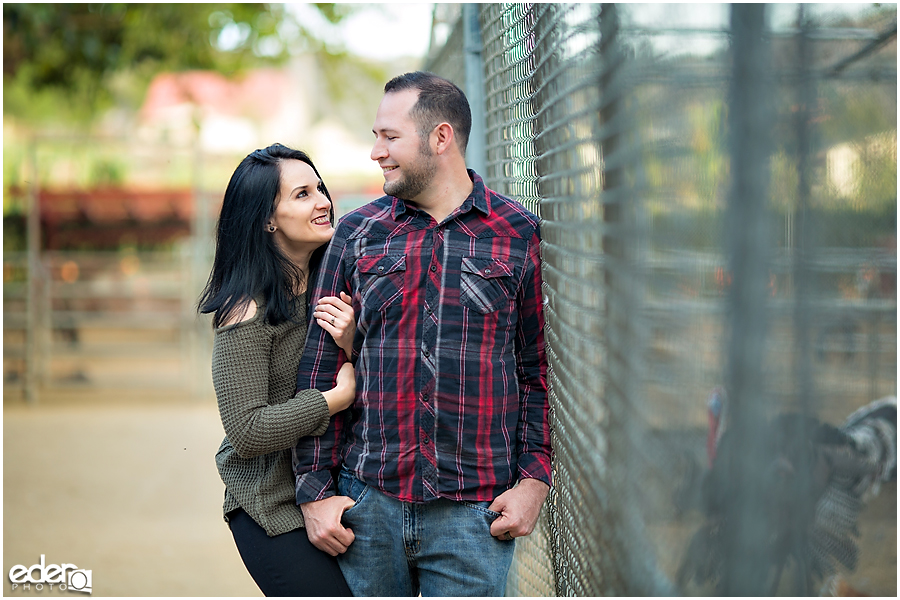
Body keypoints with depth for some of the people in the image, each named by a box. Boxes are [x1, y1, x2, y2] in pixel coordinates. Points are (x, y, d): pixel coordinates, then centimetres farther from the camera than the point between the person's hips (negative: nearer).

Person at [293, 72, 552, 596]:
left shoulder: (521, 236, 3)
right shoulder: (356, 234, 7)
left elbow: (541, 368, 5)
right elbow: (320, 365, 7)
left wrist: (534, 481, -3)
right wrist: (315, 490, 1)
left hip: (474, 514, -2)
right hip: (367, 502, 2)